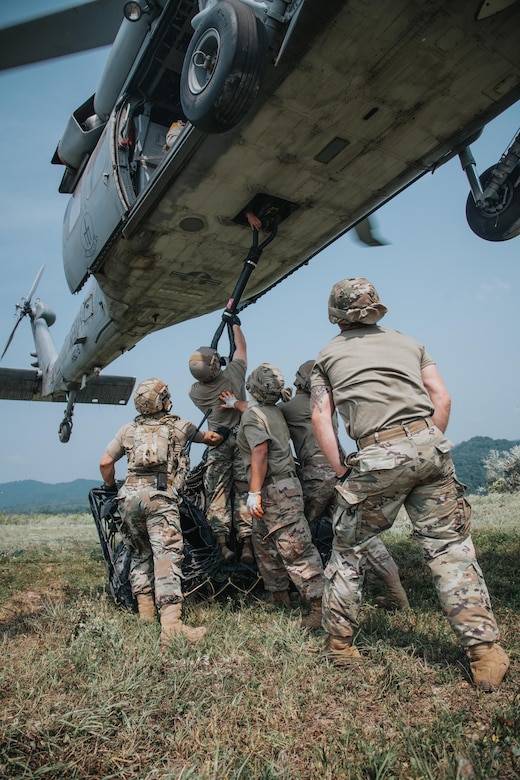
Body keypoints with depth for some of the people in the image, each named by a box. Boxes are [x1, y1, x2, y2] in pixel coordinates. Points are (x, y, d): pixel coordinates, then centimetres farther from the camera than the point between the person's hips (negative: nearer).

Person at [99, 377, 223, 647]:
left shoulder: (128, 430, 18)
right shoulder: (178, 426, 13)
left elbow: (105, 463, 14)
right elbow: (213, 438, 26)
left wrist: (111, 489, 30)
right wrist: (214, 437, 49)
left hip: (130, 494, 4)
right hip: (160, 495, -4)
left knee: (140, 553, 19)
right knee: (167, 554, -10)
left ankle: (145, 610, 24)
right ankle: (171, 625, -17)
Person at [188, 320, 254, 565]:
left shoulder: (195, 391, -4)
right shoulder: (233, 374, -7)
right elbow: (241, 348, 11)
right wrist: (235, 322, 23)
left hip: (217, 444, 1)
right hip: (242, 440, 0)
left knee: (218, 494, 5)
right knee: (244, 492, 0)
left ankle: (223, 545, 0)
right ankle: (247, 545, -3)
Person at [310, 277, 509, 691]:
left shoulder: (328, 355, 16)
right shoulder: (407, 342, 21)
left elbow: (321, 417, 6)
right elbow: (442, 398, 11)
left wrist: (342, 470, 7)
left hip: (378, 457, -2)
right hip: (429, 444, 3)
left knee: (348, 549, 14)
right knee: (450, 548, 9)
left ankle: (338, 642, 25)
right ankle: (484, 651, 6)